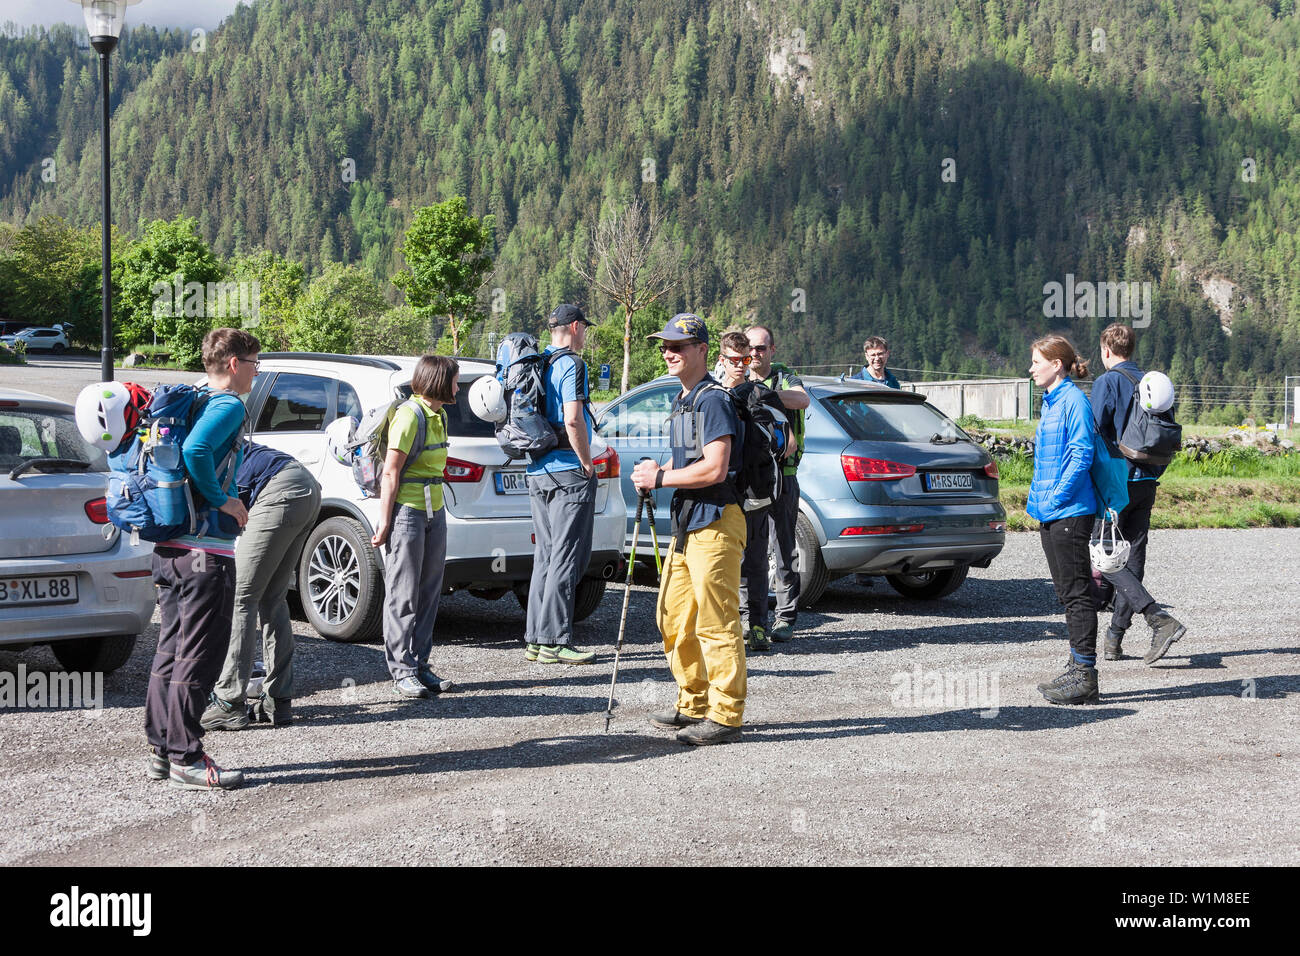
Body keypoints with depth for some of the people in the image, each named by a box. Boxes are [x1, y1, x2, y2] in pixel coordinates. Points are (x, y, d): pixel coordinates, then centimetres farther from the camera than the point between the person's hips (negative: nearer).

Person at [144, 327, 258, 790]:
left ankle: (161, 750, 19)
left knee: (172, 652, 14)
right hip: (206, 550, -9)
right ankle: (186, 758, 1)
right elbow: (195, 451, -28)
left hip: (169, 549, 9)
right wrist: (221, 499, -17)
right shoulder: (229, 406, -11)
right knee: (199, 658, -3)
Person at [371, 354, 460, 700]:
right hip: (407, 512, -9)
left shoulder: (439, 416, 13)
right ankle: (403, 672, 0)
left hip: (434, 512, 9)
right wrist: (385, 522, -17)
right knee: (403, 595, -3)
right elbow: (391, 473, -15)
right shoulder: (409, 415, -13)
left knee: (428, 593, 9)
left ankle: (420, 666, 15)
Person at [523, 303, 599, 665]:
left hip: (537, 472, 8)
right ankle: (554, 640, -6)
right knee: (567, 557, -5)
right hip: (569, 472, -8)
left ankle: (535, 639, 13)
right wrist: (587, 462, -12)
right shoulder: (571, 365, -11)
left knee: (546, 555, 12)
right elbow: (572, 420, -22)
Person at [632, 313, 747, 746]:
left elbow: (714, 469, -21)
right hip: (687, 522, 10)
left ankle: (725, 716, -2)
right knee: (673, 616, 14)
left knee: (716, 622, -7)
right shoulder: (682, 401, 18)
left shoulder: (713, 399, -13)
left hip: (715, 521, -10)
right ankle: (693, 705, 25)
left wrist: (661, 478, -13)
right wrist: (654, 472, 7)